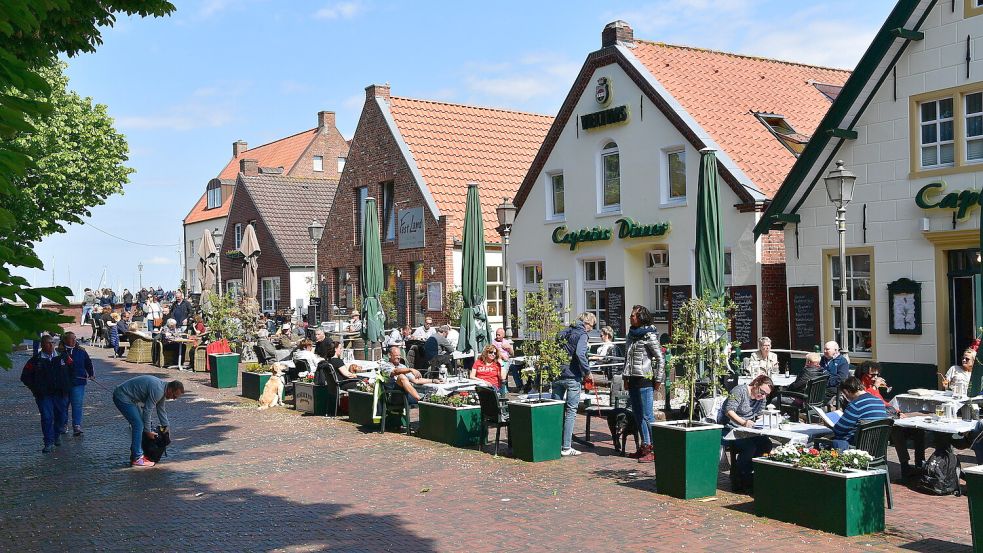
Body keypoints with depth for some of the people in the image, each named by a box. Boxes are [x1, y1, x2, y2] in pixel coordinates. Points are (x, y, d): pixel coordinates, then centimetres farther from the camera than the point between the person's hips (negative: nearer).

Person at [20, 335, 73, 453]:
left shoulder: (61, 357, 5)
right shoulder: (35, 360, -1)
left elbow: (71, 373, 17)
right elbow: (25, 377, 4)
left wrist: (67, 387, 11)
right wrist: (36, 389, -1)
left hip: (60, 394, 2)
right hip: (44, 395, -2)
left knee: (61, 416, 9)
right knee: (47, 418, -8)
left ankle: (57, 434, 36)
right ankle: (49, 443, -3)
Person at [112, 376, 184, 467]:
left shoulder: (162, 389, 6)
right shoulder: (157, 391, -25)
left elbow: (161, 409, 19)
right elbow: (147, 411, -20)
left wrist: (165, 426, 23)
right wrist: (148, 431, -10)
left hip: (128, 397, 11)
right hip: (122, 397, -11)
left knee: (138, 424, 14)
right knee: (138, 424, -12)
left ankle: (135, 454, 21)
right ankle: (136, 459, -9)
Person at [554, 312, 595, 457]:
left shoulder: (564, 332, 15)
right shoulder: (582, 334, -6)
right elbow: (579, 353, -21)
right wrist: (587, 371, -12)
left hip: (557, 376, 6)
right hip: (572, 377, -6)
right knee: (571, 411, 0)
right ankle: (566, 447, -2)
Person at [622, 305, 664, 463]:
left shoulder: (649, 336, -9)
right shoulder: (631, 335, 15)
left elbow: (660, 359, -9)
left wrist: (658, 380, -10)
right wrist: (626, 378, 17)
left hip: (645, 380, -8)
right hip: (633, 380, 8)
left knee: (647, 415, -8)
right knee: (637, 414, 11)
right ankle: (645, 446, 19)